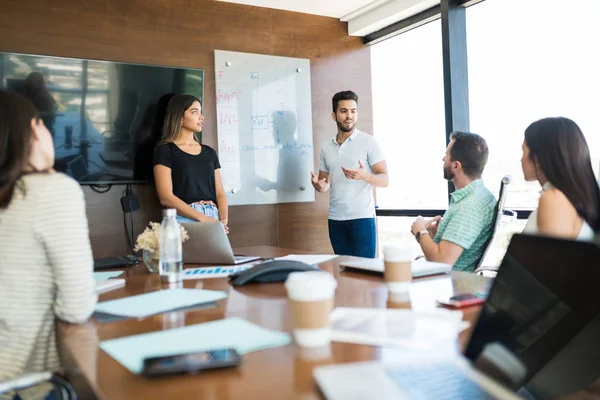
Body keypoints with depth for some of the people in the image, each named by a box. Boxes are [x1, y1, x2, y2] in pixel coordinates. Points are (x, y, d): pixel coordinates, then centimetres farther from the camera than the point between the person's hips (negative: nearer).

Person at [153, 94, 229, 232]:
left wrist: (223, 220, -7)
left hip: (212, 218, 4)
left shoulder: (210, 152, 16)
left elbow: (220, 193, 12)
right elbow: (166, 197, -9)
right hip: (183, 219, -4)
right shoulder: (165, 150, 0)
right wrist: (203, 218, -15)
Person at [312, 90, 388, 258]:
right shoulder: (326, 148, 12)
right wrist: (318, 185, -7)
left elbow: (384, 180, -7)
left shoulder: (368, 142, -3)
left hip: (362, 218, -4)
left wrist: (364, 176, -27)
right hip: (335, 220, 5)